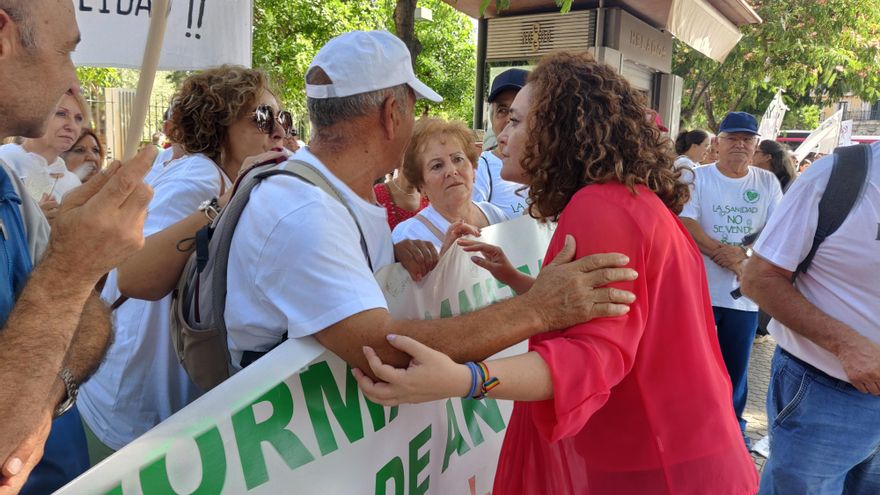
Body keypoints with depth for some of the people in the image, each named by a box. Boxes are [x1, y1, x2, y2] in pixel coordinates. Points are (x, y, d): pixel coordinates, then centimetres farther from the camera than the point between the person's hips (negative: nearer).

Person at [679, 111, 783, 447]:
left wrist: (746, 255, -17)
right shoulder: (698, 177, -2)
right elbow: (685, 224, -13)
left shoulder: (768, 183, 7)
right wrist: (725, 254, -20)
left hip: (745, 294, 3)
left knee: (736, 366, 13)